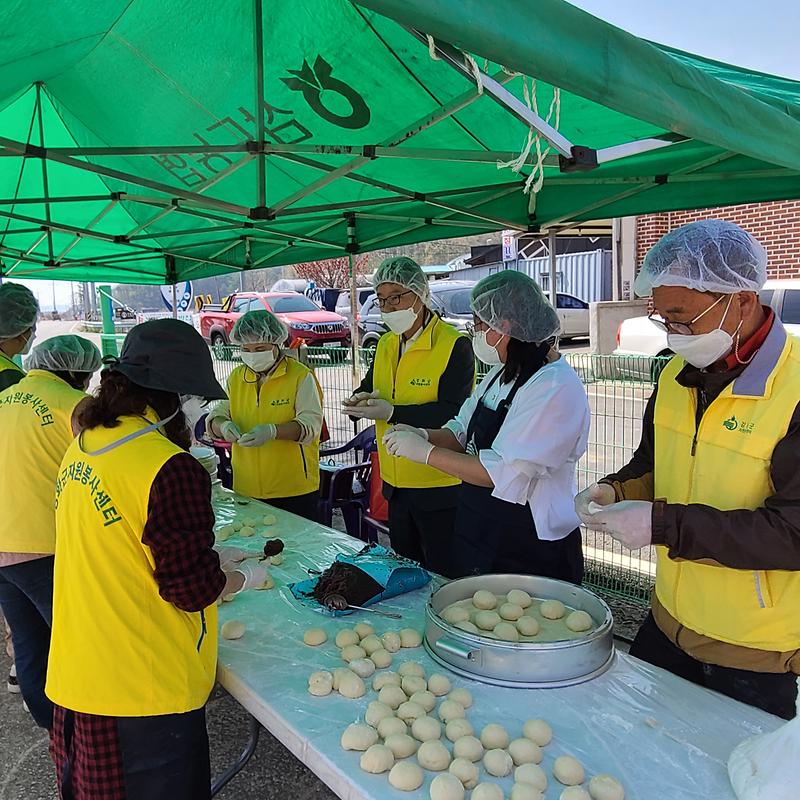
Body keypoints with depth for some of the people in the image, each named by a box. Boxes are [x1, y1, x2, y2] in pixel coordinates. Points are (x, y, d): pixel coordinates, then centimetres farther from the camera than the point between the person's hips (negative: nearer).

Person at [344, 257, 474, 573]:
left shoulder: (454, 345, -15)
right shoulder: (385, 345, 9)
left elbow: (454, 412, -23)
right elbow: (369, 389, 16)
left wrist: (392, 412, -27)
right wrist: (359, 401, -8)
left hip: (439, 488, -7)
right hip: (395, 484, 7)